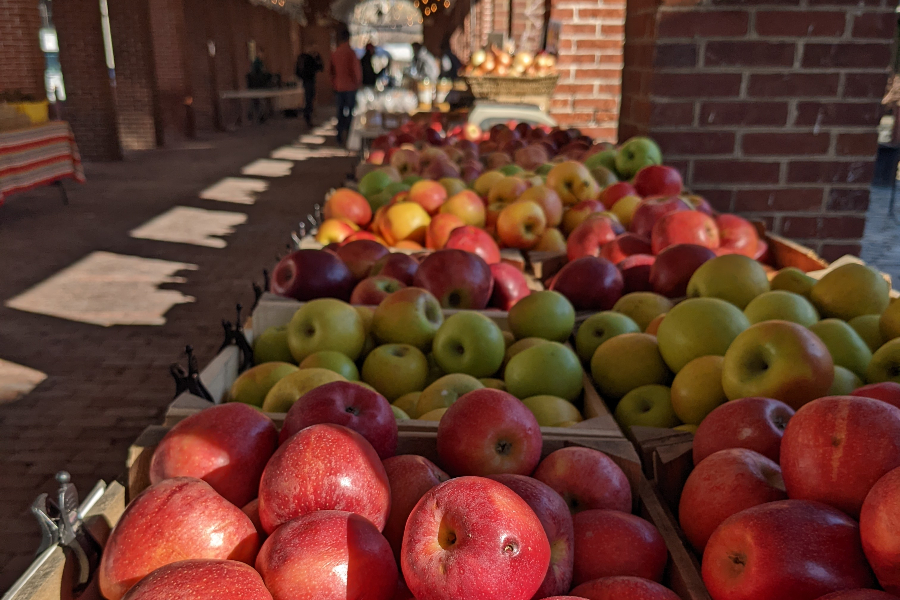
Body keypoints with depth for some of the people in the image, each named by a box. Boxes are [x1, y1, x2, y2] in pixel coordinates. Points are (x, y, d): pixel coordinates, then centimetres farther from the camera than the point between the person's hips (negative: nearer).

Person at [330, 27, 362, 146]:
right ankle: (347, 133, -7)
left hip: (338, 87, 5)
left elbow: (332, 71, 10)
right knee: (350, 111, 1)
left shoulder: (334, 53, 4)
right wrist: (357, 82, 6)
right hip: (350, 87, -5)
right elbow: (355, 69, -10)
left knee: (340, 112, 10)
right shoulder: (350, 52, -12)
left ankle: (340, 137, 11)